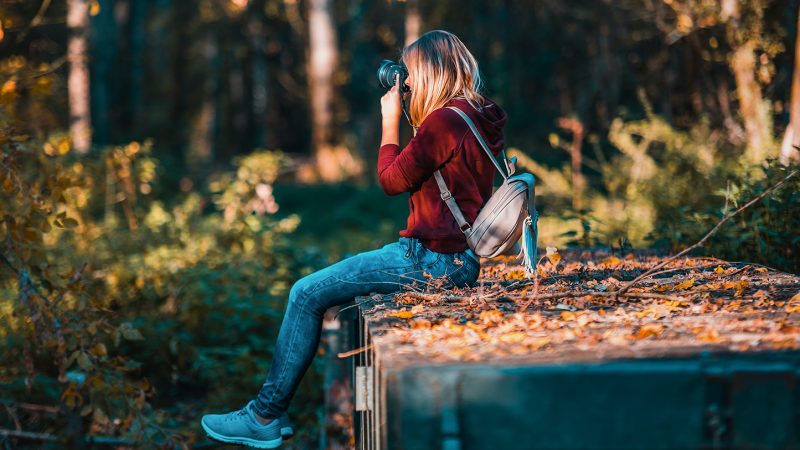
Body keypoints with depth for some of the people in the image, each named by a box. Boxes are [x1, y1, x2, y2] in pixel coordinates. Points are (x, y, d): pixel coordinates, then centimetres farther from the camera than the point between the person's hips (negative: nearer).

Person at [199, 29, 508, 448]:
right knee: (334, 278, 21)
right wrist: (410, 116, 13)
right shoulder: (477, 118, 11)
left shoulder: (445, 121, -19)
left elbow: (392, 180, -11)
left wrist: (390, 120, -1)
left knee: (307, 294, -4)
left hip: (433, 260, -10)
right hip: (457, 258, 10)